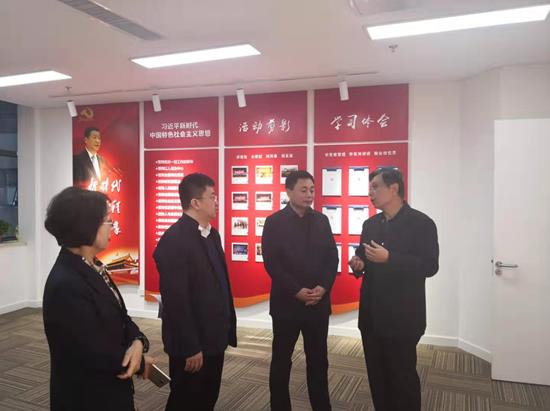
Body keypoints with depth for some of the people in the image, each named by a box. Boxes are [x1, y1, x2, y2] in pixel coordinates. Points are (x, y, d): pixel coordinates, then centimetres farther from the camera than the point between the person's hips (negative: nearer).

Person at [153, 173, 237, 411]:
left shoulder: (211, 234, 7)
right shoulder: (174, 240, -20)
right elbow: (176, 300, -22)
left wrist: (227, 328, 10)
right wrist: (190, 348, -19)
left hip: (214, 338, 8)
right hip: (191, 344, -8)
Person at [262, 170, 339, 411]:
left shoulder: (321, 221, 7)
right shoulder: (274, 222, -5)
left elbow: (332, 257, 6)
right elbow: (271, 263, -10)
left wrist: (323, 287, -9)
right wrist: (297, 291, -15)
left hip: (318, 302, 3)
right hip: (286, 302, -3)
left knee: (318, 360, 13)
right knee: (281, 360, 10)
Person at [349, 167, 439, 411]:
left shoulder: (421, 223, -10)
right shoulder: (370, 224, 11)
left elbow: (430, 266, -16)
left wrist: (389, 258, -26)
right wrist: (358, 264, -6)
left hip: (402, 316, -6)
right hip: (372, 315, 6)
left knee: (403, 376, 7)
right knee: (377, 375, 16)